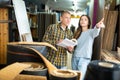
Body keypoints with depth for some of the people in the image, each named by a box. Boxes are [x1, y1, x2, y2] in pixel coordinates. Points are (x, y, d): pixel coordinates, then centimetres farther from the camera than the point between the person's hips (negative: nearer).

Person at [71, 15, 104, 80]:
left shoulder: (91, 32, -3)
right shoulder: (77, 32, 14)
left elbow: (95, 32, -27)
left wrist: (97, 27, -50)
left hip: (84, 58, -5)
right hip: (74, 57, 5)